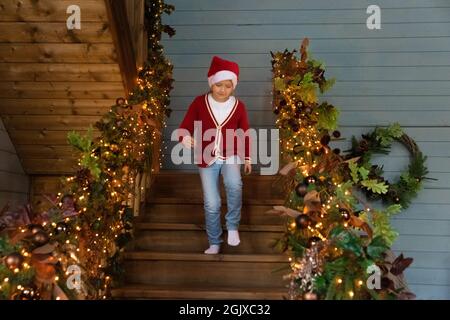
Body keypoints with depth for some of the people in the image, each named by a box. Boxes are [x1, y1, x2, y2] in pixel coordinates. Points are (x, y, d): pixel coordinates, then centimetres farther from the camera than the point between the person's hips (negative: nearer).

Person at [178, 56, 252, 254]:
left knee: (234, 185, -31)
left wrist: (247, 158, 11)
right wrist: (186, 138, -30)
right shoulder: (199, 103, -8)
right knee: (211, 204, 1)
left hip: (230, 155, 0)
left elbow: (245, 134, 7)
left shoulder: (238, 106, -4)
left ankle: (232, 225, -7)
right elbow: (185, 127, -6)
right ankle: (214, 243, 22)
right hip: (206, 159, 0)